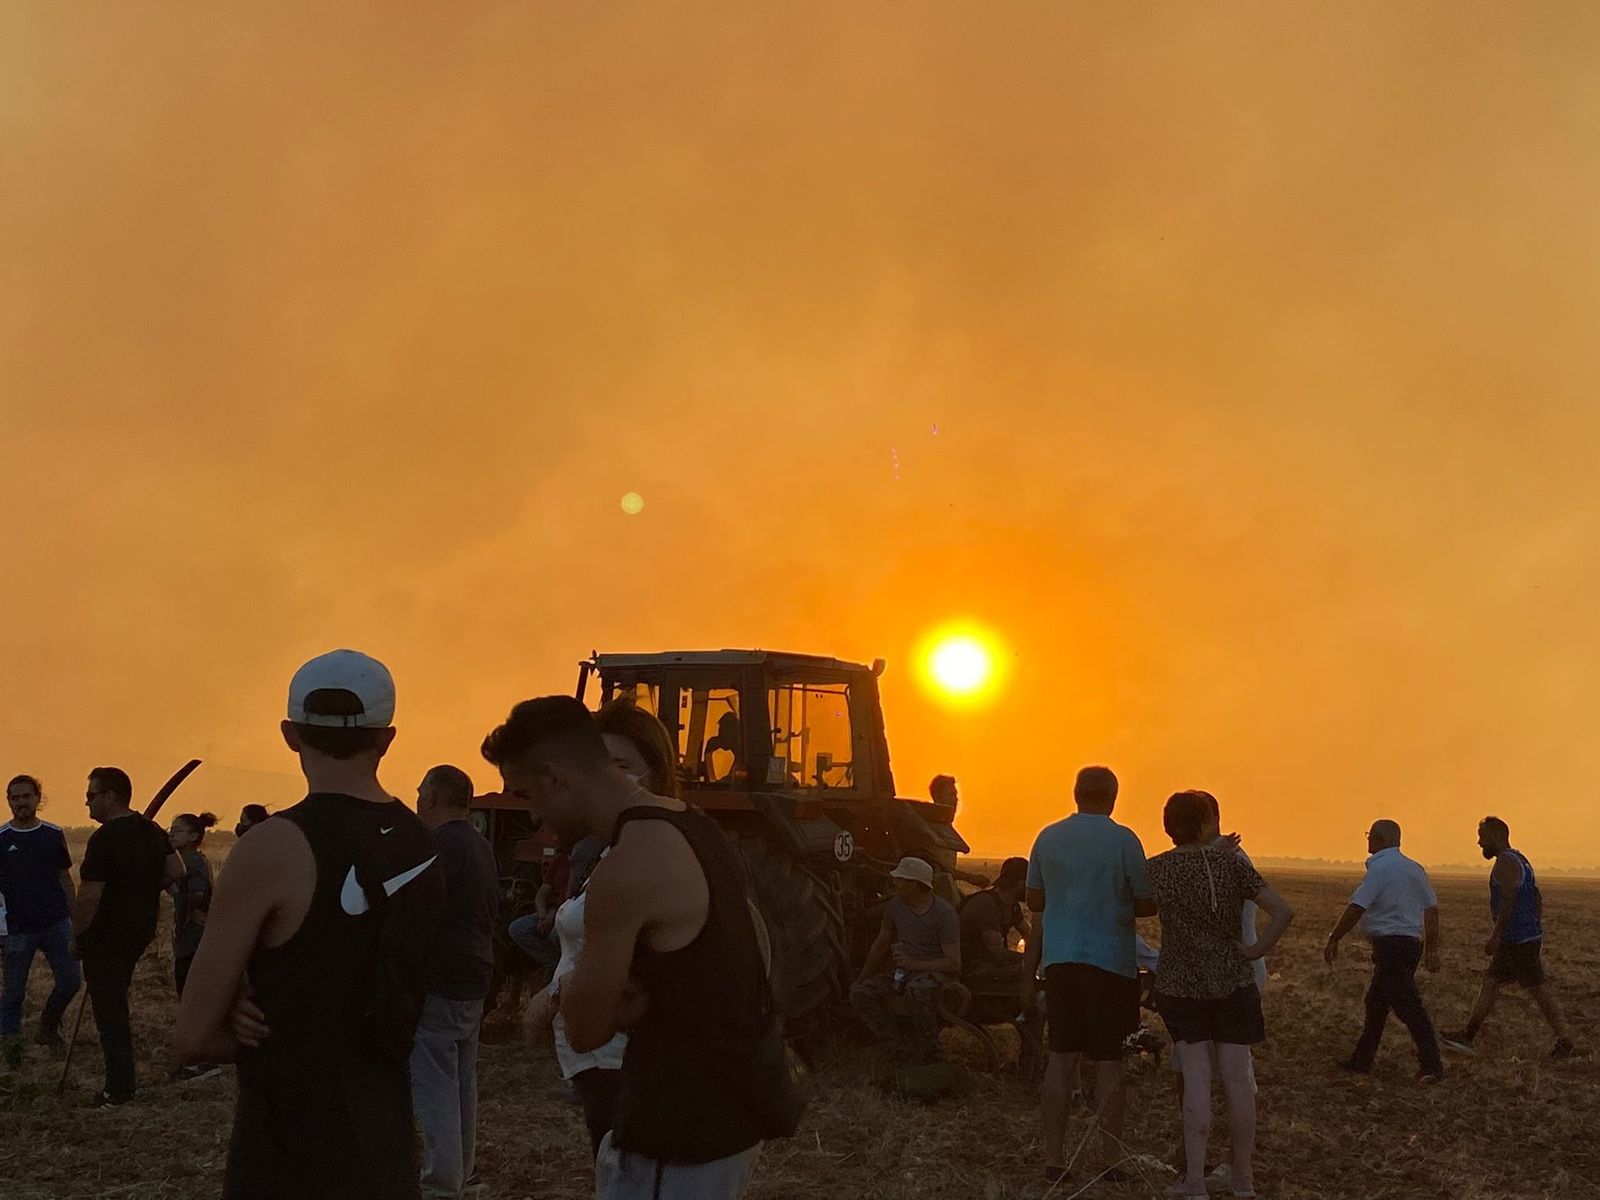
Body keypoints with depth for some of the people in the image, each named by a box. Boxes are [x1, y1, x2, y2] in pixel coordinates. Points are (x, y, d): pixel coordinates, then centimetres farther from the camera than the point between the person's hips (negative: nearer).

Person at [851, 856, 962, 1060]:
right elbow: (880, 945, 18)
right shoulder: (894, 907, 4)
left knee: (917, 990, -42)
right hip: (903, 970, 7)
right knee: (859, 992, -17)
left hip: (936, 972, -7)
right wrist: (861, 980, 17)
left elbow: (954, 963, -19)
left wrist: (914, 964, -27)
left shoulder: (945, 915, -15)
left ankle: (930, 1052, -23)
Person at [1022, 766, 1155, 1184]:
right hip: (1111, 960, -3)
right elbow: (1148, 904, -4)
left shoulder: (1048, 837, 4)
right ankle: (1111, 1160, 6)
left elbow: (1034, 900, 13)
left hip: (1060, 960, 4)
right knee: (1108, 1061, 2)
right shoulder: (1123, 840, -8)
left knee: (1062, 1057, 8)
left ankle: (1054, 1158, 9)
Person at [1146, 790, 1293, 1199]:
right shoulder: (1231, 863, -6)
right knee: (1237, 1078, 6)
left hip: (1179, 986, 1)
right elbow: (1283, 911, -14)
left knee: (1196, 1079, 2)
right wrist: (1256, 951, -3)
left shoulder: (1155, 869, -3)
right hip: (1232, 983, -1)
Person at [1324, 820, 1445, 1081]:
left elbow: (1356, 908, -17)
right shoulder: (1414, 868, 13)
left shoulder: (1380, 868, -12)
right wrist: (1431, 949, 17)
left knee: (1409, 1006, -10)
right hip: (1412, 942, 9)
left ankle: (1432, 1066, -14)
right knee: (1376, 1002, 17)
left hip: (1390, 944, -9)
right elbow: (1432, 908, 14)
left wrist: (1333, 940, -11)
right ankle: (1361, 1060, 23)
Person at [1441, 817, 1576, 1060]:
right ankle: (1467, 1035, 11)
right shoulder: (1520, 860, 16)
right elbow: (1538, 899, 19)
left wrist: (1495, 936, -22)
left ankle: (1566, 1043, 1)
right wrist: (1537, 934, 21)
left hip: (1518, 940, -10)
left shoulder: (1505, 863, -15)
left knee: (1539, 990, -4)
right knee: (1490, 983, 10)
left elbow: (1509, 901, -24)